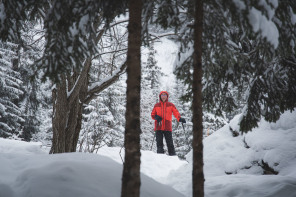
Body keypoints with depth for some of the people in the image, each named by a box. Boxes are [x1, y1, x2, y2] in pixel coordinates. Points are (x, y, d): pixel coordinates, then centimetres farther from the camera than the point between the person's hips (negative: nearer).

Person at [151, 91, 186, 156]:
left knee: (170, 143, -1)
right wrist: (156, 117, -8)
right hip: (159, 127, 1)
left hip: (167, 127, -1)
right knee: (159, 142, 0)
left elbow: (176, 113, 0)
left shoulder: (171, 105, 9)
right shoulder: (156, 105, 11)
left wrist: (180, 119, -18)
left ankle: (173, 155, 2)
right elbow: (152, 114, 15)